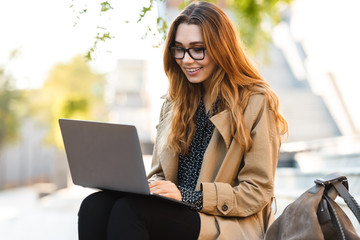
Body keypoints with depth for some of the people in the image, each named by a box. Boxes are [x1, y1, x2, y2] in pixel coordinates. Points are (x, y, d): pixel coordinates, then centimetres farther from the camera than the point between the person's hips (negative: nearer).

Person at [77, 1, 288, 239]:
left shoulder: (256, 102, -2)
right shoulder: (176, 100, 17)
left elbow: (257, 193, -5)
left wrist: (188, 195, -15)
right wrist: (151, 186, -6)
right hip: (175, 212, 6)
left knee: (129, 210, -32)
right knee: (94, 206, -25)